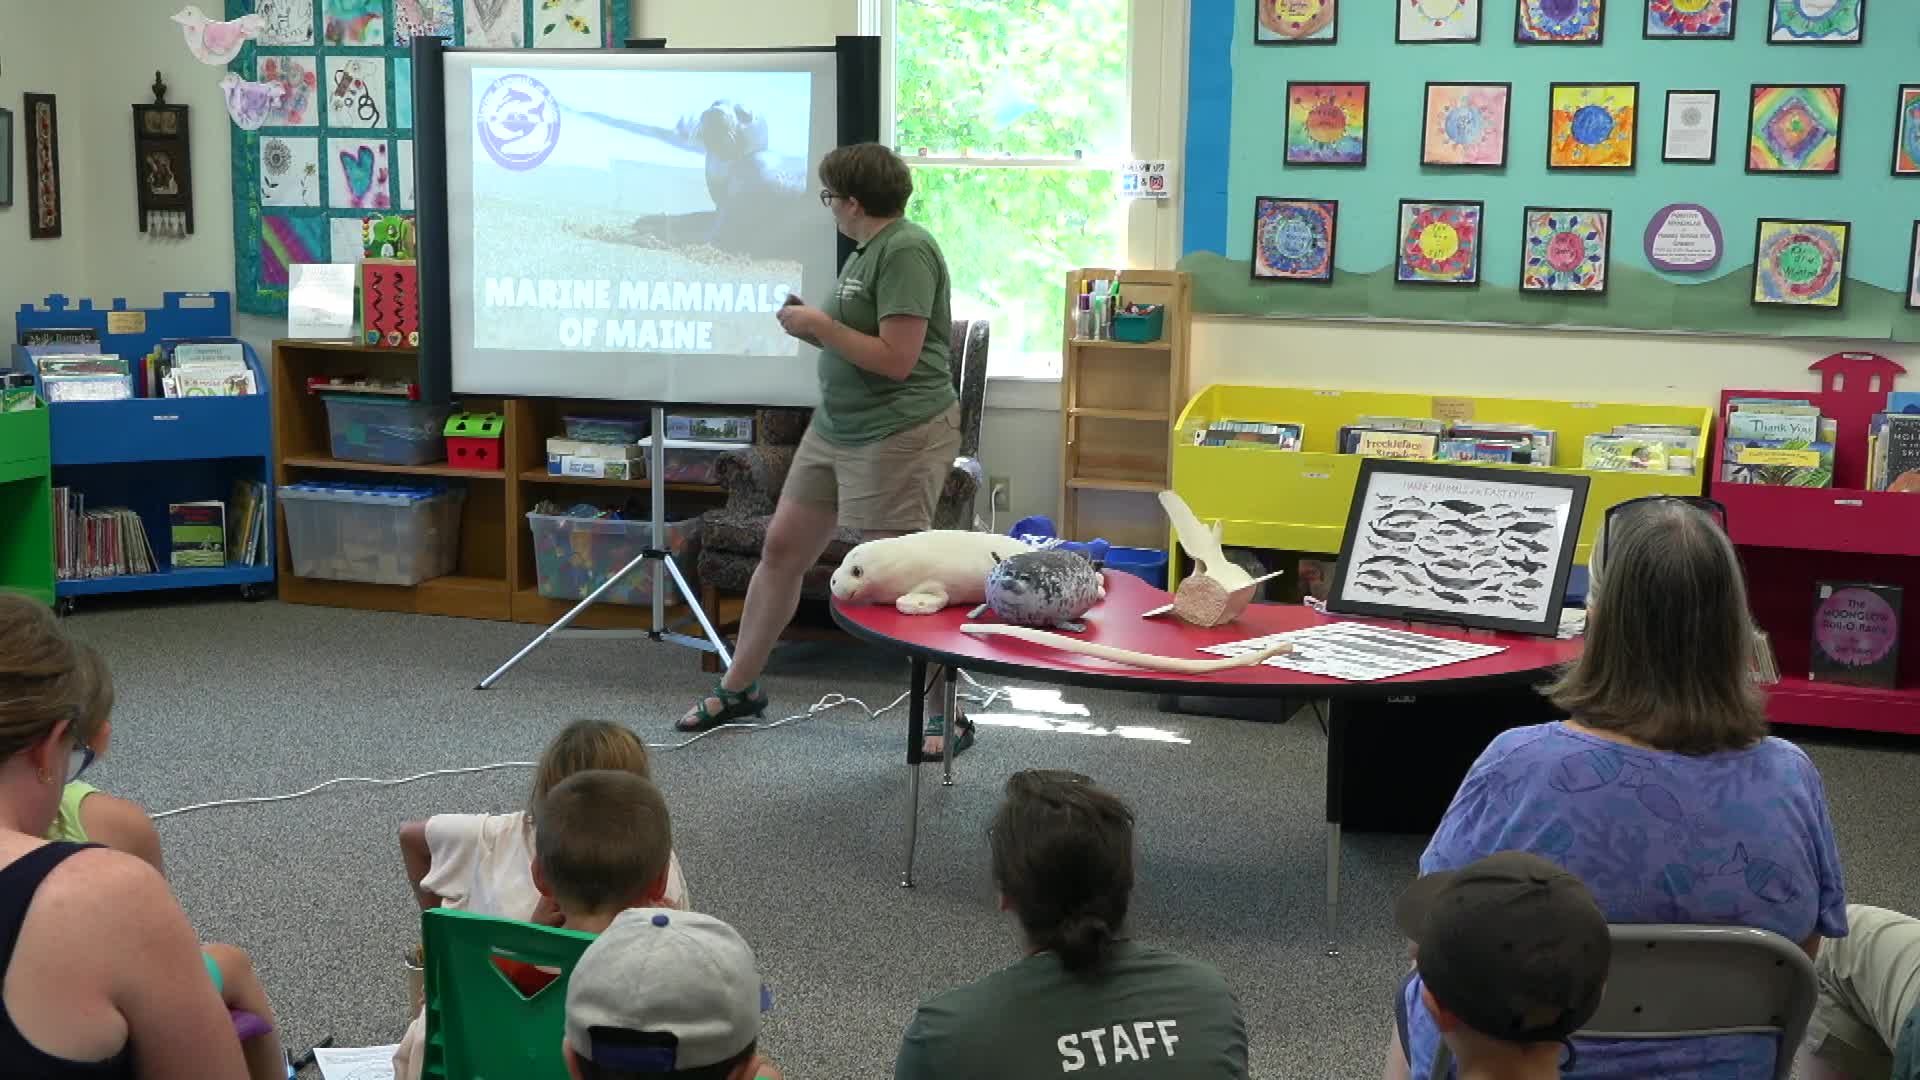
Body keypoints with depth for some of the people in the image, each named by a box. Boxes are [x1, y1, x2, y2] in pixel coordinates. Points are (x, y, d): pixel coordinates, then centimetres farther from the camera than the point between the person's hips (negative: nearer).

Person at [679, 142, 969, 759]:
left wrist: (820, 325, -14)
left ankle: (945, 718, 10)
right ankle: (737, 689, 27)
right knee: (780, 549, 13)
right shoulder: (867, 250, 13)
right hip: (836, 426, 10)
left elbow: (896, 359, -22)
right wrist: (811, 326, 4)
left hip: (898, 434, -10)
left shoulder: (906, 251, -17)